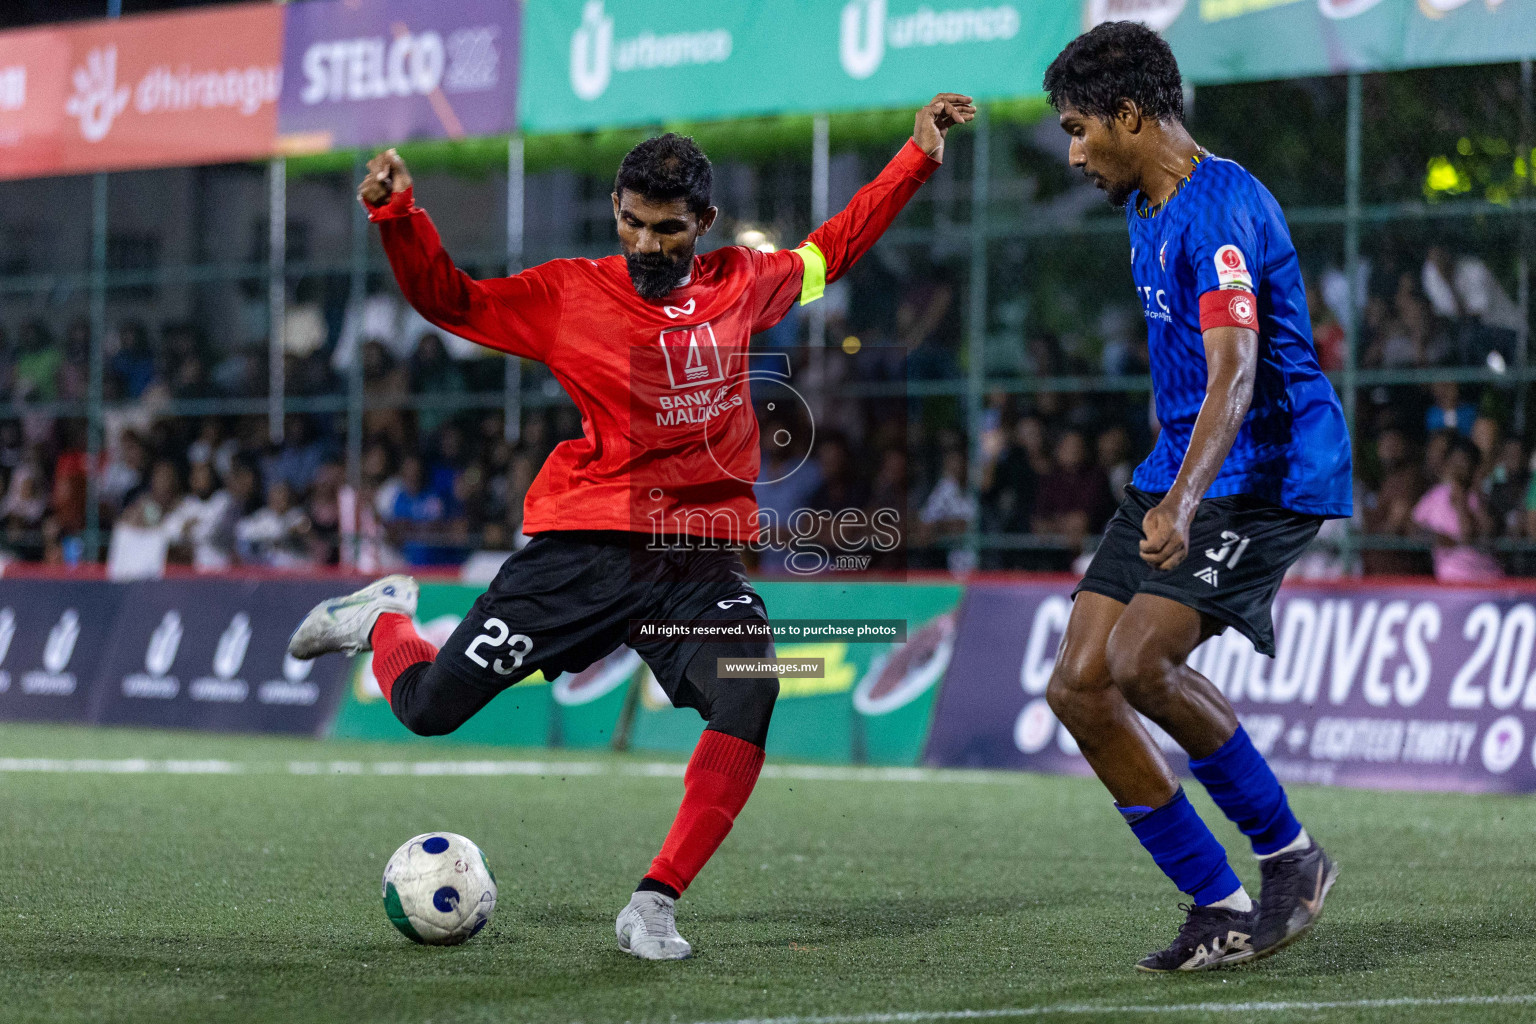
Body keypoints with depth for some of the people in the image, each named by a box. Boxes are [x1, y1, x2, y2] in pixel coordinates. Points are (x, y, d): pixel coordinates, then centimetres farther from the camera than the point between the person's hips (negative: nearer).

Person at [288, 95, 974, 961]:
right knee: (430, 707, -1)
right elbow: (450, 299, 8)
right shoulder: (570, 293, 1)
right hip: (584, 546, -2)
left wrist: (920, 157, 24)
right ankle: (387, 619, 37)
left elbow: (832, 248, 26)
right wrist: (398, 216, -8)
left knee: (750, 698, -26)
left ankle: (655, 904, -18)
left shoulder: (742, 284, 9)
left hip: (701, 556, 2)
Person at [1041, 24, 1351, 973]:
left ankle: (1290, 852, -5)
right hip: (1177, 473, 10)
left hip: (1268, 475, -10)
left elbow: (1235, 373, -30)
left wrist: (1183, 501, -43)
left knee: (1141, 663, -25)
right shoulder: (1147, 208, 13)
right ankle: (1219, 903, 5)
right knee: (1079, 687, -1)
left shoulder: (1220, 210, -18)